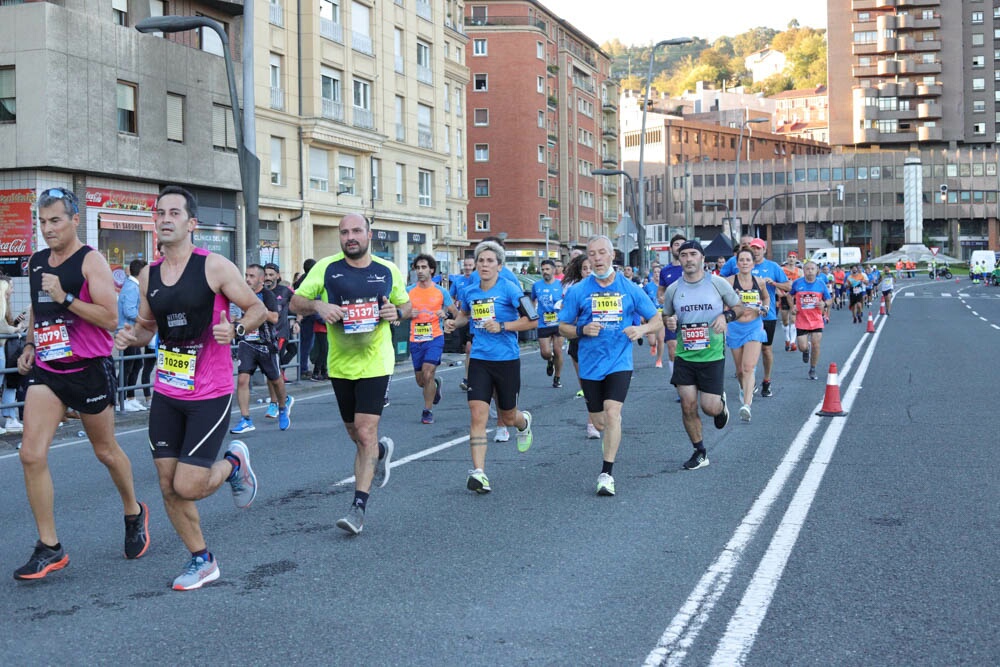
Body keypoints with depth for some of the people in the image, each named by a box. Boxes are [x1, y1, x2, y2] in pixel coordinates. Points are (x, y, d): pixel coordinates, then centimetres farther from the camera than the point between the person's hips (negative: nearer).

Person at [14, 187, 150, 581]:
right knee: (31, 455, -8)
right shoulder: (35, 263, 9)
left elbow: (110, 318, -18)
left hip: (89, 370, -5)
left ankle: (134, 514, 38)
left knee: (105, 451, 11)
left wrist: (66, 298, -24)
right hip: (46, 370, 5)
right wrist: (30, 345, 16)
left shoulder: (91, 261, -10)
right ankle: (49, 548, 1)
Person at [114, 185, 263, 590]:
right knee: (169, 488, 5)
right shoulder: (148, 276, 6)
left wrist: (235, 330, -24)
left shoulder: (215, 267, -10)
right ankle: (202, 561, 24)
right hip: (166, 394, 5)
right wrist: (131, 337, -4)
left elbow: (257, 308, -4)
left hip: (210, 394, -5)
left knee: (188, 487, -10)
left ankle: (233, 464, 23)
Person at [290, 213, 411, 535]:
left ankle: (359, 507, -7)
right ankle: (382, 450, 50)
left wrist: (397, 312, -9)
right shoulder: (326, 267, -1)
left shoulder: (388, 271, 2)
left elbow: (406, 305, 15)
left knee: (365, 433, -11)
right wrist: (318, 305, -19)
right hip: (339, 364, 2)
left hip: (375, 362, -2)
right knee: (355, 435, 15)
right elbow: (295, 301, 2)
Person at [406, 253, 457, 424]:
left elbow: (456, 314, 4)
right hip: (415, 340, 3)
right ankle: (436, 384, 45)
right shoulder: (409, 291, 5)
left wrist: (446, 313, -17)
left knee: (428, 375, -16)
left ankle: (427, 411, -1)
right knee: (420, 381, 9)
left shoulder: (441, 291, 1)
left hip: (434, 338, -3)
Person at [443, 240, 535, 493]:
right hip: (479, 359, 3)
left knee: (508, 416, 13)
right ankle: (478, 472, -11)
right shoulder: (470, 292, 5)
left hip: (507, 360, -3)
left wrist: (502, 327, -19)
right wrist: (454, 323, 7)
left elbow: (532, 320, -11)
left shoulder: (509, 289, -10)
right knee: (477, 415, -10)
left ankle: (524, 422, 51)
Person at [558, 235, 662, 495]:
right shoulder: (578, 291, 0)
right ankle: (612, 439, 48)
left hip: (619, 363, -2)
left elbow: (657, 320, 6)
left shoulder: (630, 289, 0)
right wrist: (582, 330, -16)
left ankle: (606, 474, -11)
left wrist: (641, 329, -16)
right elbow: (563, 327, 5)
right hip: (590, 365, 2)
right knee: (598, 422, 11)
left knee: (612, 413, -18)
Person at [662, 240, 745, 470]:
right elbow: (666, 316, 16)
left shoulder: (717, 283, -4)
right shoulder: (673, 289, 2)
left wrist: (725, 316, -14)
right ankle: (699, 452, 16)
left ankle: (721, 403, 35)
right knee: (688, 406, -2)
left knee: (710, 408, -4)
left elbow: (739, 307, 7)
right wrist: (669, 322, -8)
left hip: (712, 355, -2)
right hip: (685, 355, 2)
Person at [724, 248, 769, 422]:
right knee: (740, 369, 12)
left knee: (749, 367, -16)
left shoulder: (759, 282, 1)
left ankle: (746, 405, -24)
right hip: (735, 327, 0)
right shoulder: (730, 282, -7)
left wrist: (765, 308, 2)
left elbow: (766, 297, 21)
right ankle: (744, 389, 45)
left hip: (754, 327, 0)